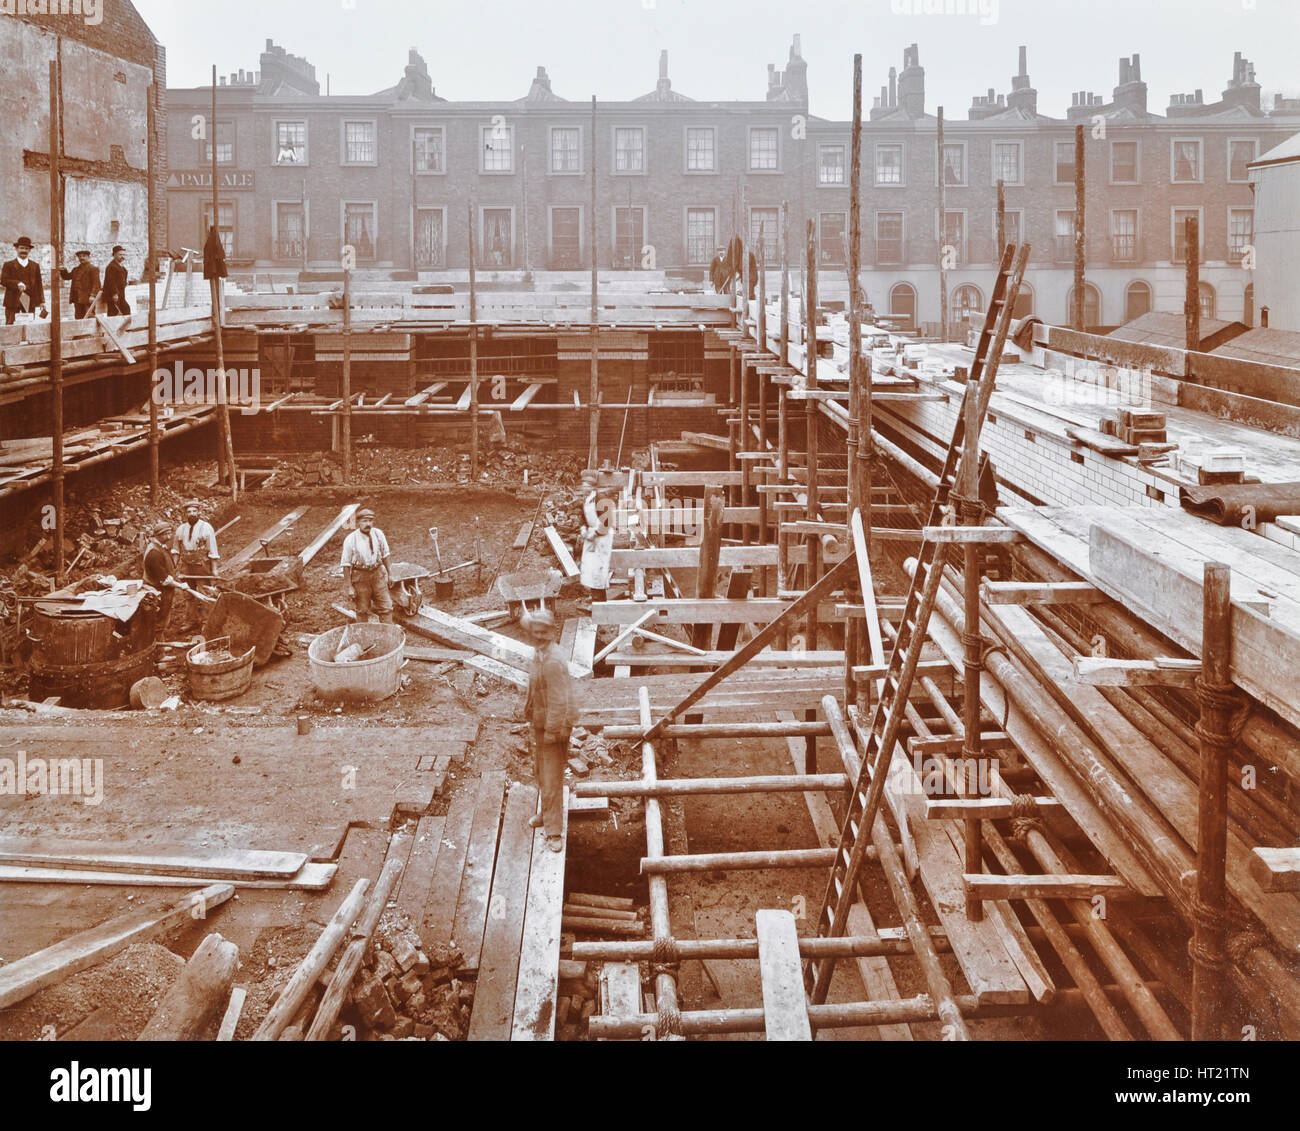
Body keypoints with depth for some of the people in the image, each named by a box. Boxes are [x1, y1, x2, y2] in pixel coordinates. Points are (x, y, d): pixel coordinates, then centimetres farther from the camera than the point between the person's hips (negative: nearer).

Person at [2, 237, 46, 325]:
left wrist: (42, 301, 3)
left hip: (30, 303, 2)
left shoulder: (35, 265, 16)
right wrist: (17, 283, -18)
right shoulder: (9, 265, 9)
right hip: (13, 302, -2)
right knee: (10, 325, -5)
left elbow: (39, 284, 11)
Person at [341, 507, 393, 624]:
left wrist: (388, 574, 11)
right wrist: (350, 587, -11)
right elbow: (346, 565, -11)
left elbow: (385, 555, 9)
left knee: (386, 607, 6)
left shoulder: (378, 534, -4)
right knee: (362, 611, 8)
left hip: (378, 574, 3)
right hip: (360, 577, -3)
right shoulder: (350, 540, -14)